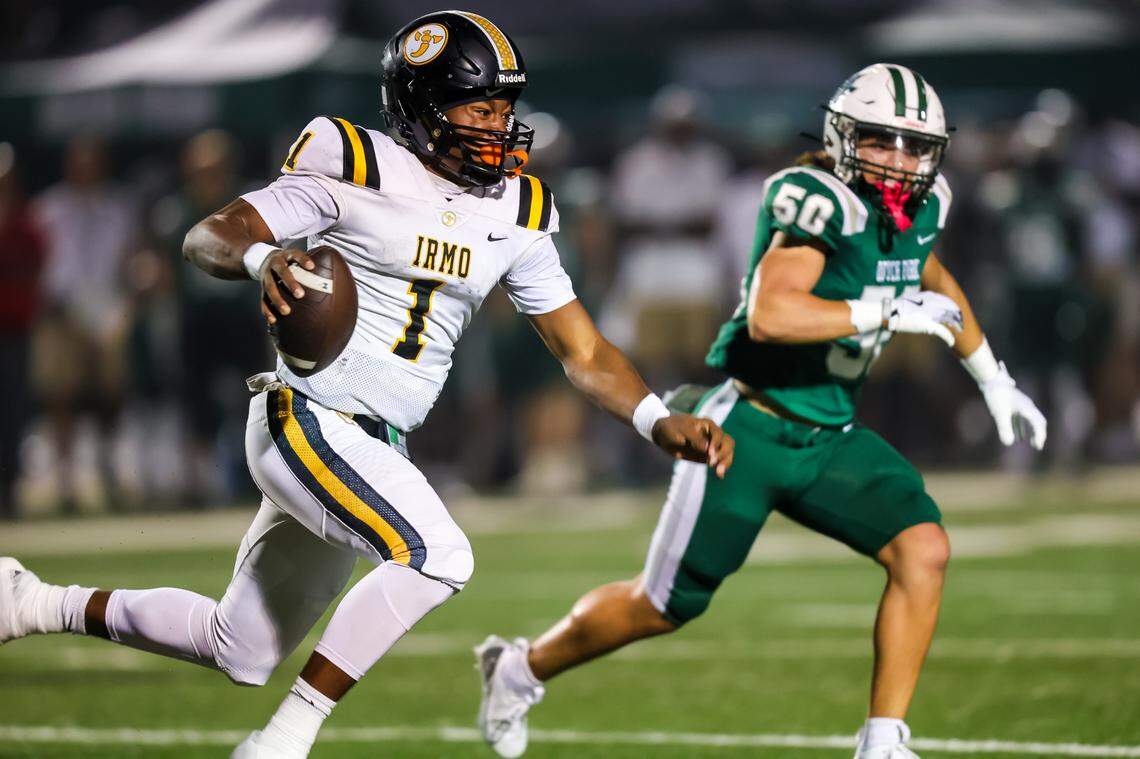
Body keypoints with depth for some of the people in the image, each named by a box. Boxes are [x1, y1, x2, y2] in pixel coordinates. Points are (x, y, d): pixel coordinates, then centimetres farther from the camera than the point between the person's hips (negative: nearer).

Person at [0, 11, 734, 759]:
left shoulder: (514, 214, 6)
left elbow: (585, 351, 9)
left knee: (243, 654, 14)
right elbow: (208, 236, -13)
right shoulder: (357, 170, -11)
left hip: (381, 448, 7)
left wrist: (661, 422, -7)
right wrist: (261, 257, -35)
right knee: (436, 554, -29)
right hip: (305, 419, -7)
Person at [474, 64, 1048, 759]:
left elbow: (934, 279, 27)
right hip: (750, 431, -7)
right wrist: (888, 313, -33)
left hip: (829, 437, 7)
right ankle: (522, 668, 32)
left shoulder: (920, 207, 2)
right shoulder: (825, 205, -23)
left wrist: (993, 379, 29)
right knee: (666, 607, 5)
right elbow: (770, 317, -37)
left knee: (924, 550, -16)